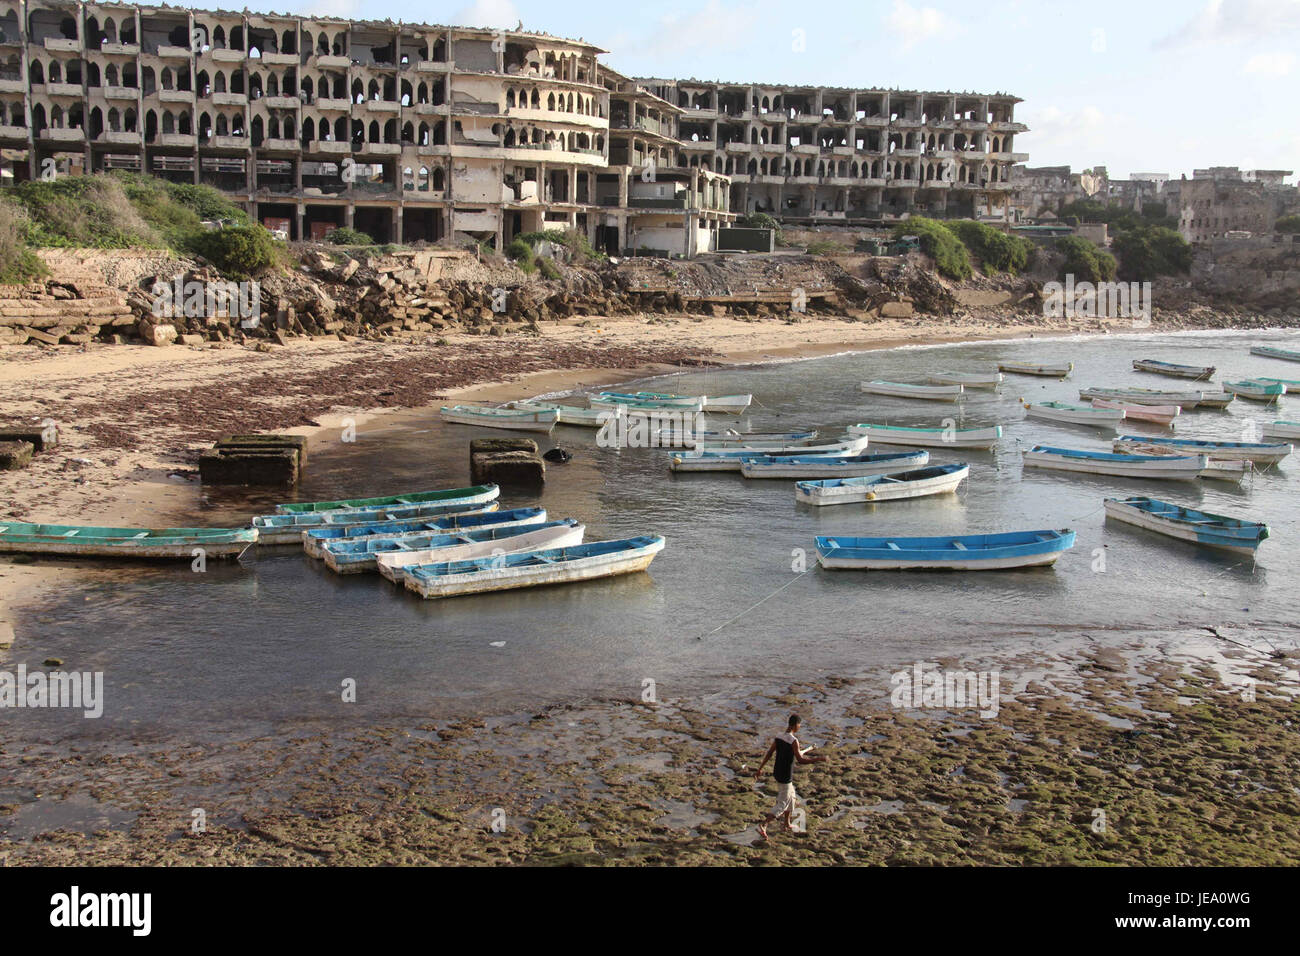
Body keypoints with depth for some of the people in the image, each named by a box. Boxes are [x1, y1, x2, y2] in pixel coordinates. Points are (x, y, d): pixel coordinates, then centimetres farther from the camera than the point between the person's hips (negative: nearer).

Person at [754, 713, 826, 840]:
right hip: (786, 777, -8)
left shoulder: (779, 737, 1)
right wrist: (819, 759, -18)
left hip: (777, 772, 8)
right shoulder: (794, 741, -22)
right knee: (783, 803, 0)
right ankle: (763, 825, -10)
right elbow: (800, 760, -23)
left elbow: (769, 754, 6)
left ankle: (787, 824, 35)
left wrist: (760, 769, 13)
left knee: (791, 796, 25)